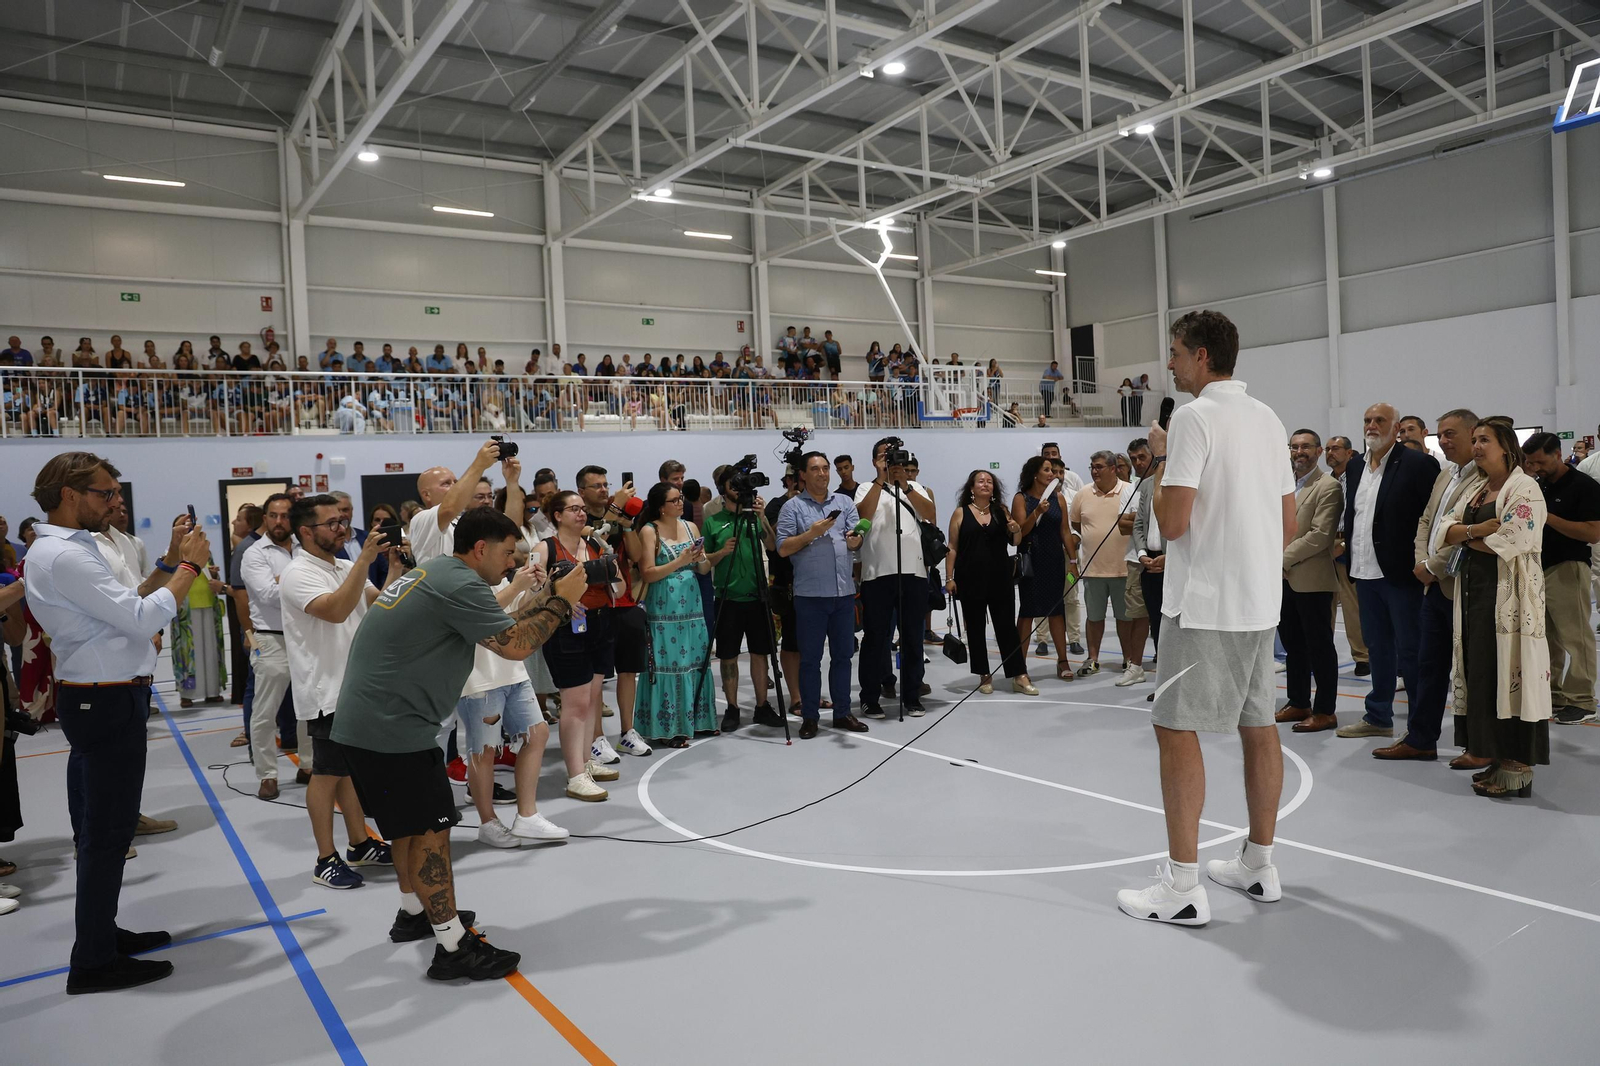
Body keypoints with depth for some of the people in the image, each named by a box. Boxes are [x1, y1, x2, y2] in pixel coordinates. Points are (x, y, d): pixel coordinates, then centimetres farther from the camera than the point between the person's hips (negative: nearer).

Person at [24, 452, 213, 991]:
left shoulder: (67, 548, 13)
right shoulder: (64, 556, -21)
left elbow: (125, 604, 14)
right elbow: (142, 619, -24)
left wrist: (171, 561, 8)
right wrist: (191, 566, -16)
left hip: (98, 699, 11)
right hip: (107, 704, -11)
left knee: (100, 826, 19)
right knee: (107, 831, -2)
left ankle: (100, 932, 32)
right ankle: (94, 962, 9)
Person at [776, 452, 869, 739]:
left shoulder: (845, 503, 11)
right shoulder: (792, 506, 0)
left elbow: (856, 541, 3)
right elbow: (783, 548, -5)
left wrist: (853, 539, -19)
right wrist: (811, 534, -16)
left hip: (844, 591, 4)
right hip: (810, 594, -3)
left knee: (843, 655, 10)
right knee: (810, 658, 2)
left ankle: (842, 713, 20)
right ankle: (809, 717, 11)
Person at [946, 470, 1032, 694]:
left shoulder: (1001, 511, 7)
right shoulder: (961, 513, 1)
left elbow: (1014, 542, 14)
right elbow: (952, 548, 0)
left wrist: (1016, 530, -8)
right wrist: (949, 578, -6)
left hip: (1000, 579, 1)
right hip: (970, 580, -1)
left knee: (1007, 627, 2)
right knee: (975, 629, 6)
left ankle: (1019, 676, 5)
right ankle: (985, 676, 17)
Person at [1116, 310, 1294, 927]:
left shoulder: (1193, 417, -13)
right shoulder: (1268, 419, 13)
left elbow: (1171, 523, -18)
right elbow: (1289, 522, 16)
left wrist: (1161, 459, -3)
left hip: (1206, 603, -9)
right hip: (1260, 600, 9)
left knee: (1176, 728, -5)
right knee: (1259, 728, 13)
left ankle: (1182, 887, -2)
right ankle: (1259, 866, 25)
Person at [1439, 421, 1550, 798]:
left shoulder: (1524, 488, -7)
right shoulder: (1475, 491, 17)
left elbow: (1512, 542, -17)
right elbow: (1447, 530, 6)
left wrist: (1466, 537, -3)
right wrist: (1478, 529, -14)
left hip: (1509, 595, -8)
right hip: (1473, 590, 8)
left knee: (1507, 671, -7)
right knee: (1482, 671, 8)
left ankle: (1518, 768, 0)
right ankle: (1498, 759, 16)